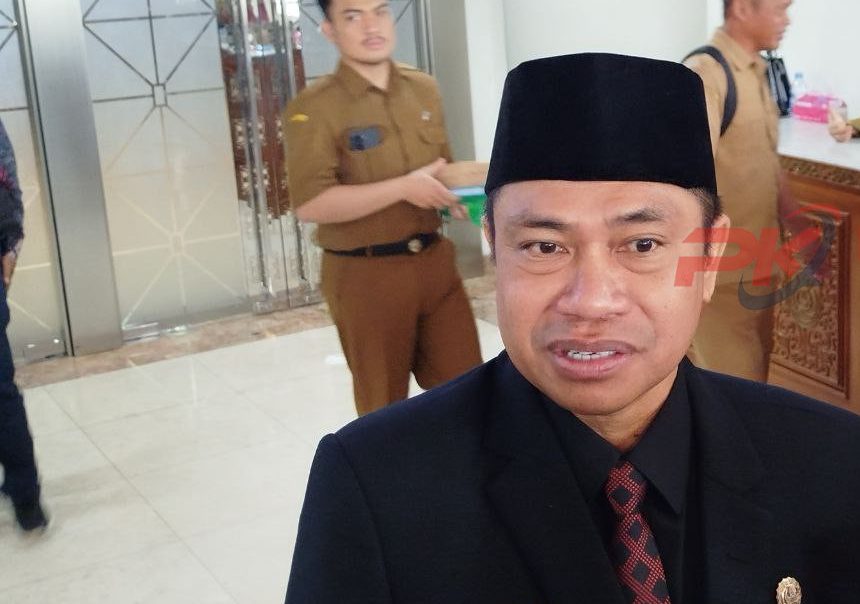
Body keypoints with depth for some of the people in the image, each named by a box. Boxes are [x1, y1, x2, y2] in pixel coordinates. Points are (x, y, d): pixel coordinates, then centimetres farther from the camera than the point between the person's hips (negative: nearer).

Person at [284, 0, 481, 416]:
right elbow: (310, 205, -21)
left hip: (433, 261, 5)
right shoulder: (314, 108, -12)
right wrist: (404, 188, -23)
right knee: (384, 406, 10)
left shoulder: (424, 89, 8)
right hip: (365, 275, -5)